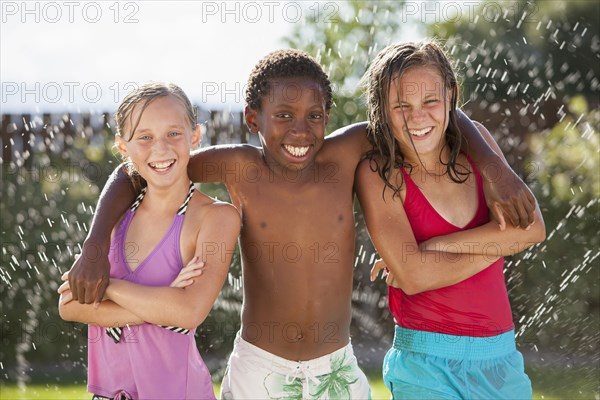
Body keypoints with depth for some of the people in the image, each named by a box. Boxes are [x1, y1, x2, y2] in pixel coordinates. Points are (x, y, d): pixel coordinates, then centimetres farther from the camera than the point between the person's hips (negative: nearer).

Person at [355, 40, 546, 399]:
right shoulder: (378, 173, -9)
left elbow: (533, 227, -8)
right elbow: (412, 276, -18)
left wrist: (436, 245, -14)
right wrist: (500, 242, -10)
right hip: (428, 364, -4)